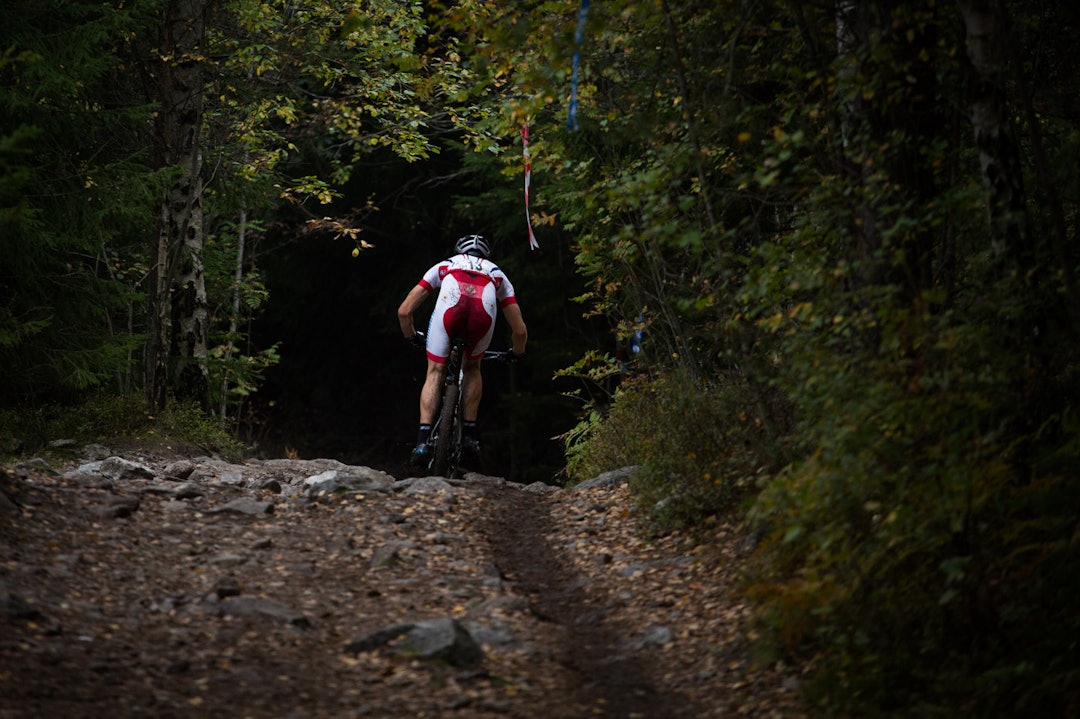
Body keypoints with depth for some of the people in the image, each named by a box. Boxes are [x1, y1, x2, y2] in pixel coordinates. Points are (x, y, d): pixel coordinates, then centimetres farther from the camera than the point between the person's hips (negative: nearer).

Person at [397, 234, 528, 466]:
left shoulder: (444, 266, 41)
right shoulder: (497, 275, 43)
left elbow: (404, 311, 36)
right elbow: (520, 331, 40)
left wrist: (412, 338, 56)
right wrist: (517, 353, 62)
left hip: (450, 306, -1)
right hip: (484, 310, 1)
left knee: (435, 373, 14)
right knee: (472, 367, 28)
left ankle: (423, 440, -1)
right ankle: (469, 435, 22)